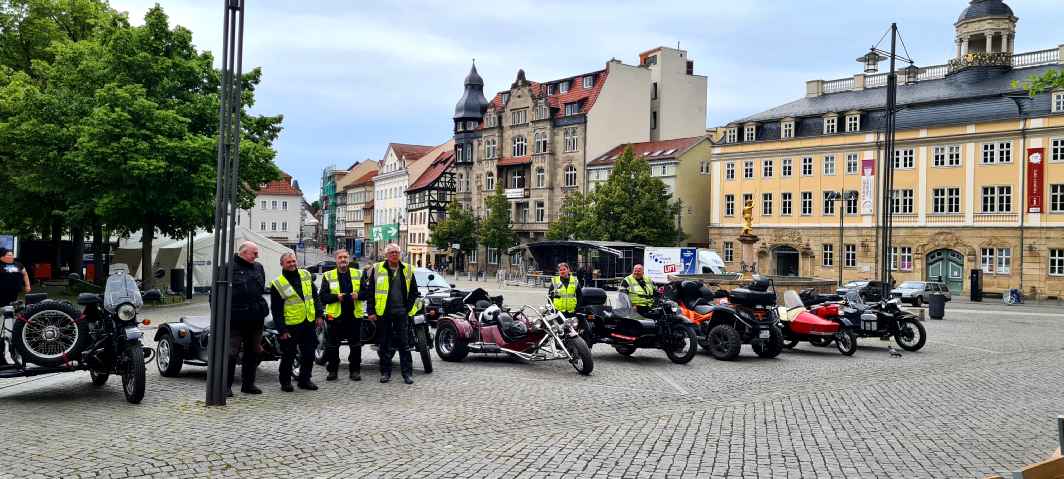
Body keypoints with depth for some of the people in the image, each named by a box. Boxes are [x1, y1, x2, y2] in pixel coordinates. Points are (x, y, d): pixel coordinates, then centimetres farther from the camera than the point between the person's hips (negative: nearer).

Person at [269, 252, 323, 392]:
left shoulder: (306, 275, 8)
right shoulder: (277, 284, -6)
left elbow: (315, 296, 14)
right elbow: (276, 310, -7)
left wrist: (318, 314, 7)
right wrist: (281, 330, -11)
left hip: (309, 323, 5)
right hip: (290, 326, -4)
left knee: (309, 354, 10)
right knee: (288, 356, 3)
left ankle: (304, 379, 23)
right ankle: (285, 382, 18)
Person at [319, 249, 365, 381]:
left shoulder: (358, 274, 8)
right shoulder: (328, 276, 4)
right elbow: (323, 296, -1)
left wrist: (358, 295, -13)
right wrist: (336, 297, -18)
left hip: (354, 315, 1)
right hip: (335, 315, -1)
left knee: (356, 345, 5)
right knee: (332, 346, 4)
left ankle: (355, 370, 15)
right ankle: (332, 370, 16)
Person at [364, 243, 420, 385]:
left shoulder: (407, 270, 7)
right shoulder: (377, 269, 2)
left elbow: (414, 291, 13)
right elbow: (370, 291, 3)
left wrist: (408, 307, 3)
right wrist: (371, 311, -2)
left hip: (402, 313, 0)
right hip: (383, 313, 0)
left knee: (404, 344, 0)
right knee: (384, 344, 6)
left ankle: (407, 373, 5)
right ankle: (385, 372, 16)